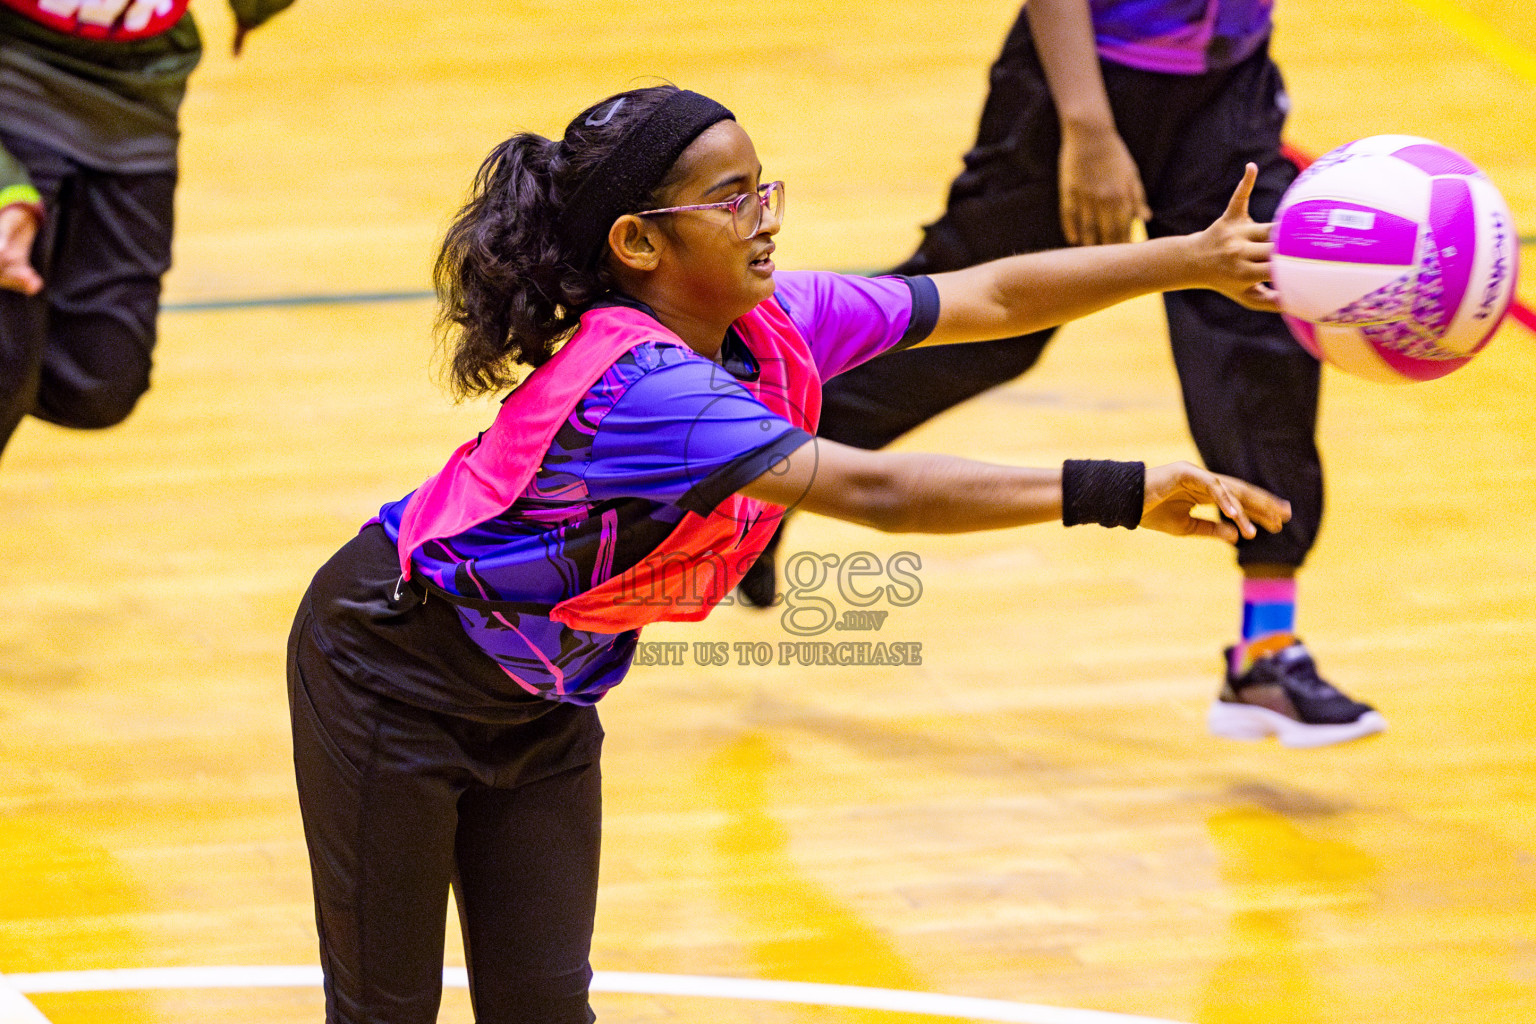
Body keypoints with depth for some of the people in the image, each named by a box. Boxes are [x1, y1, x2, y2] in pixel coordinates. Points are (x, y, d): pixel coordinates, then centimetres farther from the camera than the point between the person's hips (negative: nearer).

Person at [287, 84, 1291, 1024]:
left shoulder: (770, 327, -11)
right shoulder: (641, 382, -36)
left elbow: (987, 297, -1)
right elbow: (875, 491, -44)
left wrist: (1193, 258, -5)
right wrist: (1117, 492, -48)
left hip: (539, 704, 8)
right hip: (396, 669, -8)